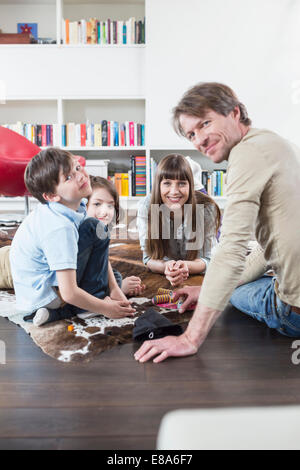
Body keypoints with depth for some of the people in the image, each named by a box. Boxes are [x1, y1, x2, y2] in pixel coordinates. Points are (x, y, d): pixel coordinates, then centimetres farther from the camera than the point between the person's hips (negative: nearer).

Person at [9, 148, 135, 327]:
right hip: (42, 298, -9)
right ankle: (98, 295, -9)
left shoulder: (73, 206, -4)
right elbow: (69, 293, -29)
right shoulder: (60, 228, -30)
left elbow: (100, 252, 5)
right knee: (94, 229, -15)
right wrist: (105, 308, -15)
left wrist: (114, 288, -2)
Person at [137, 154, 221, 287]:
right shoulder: (146, 206, -18)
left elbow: (207, 259, -14)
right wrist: (166, 266, -35)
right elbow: (149, 257, -13)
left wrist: (186, 266, -35)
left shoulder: (207, 208, -21)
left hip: (198, 276, 0)